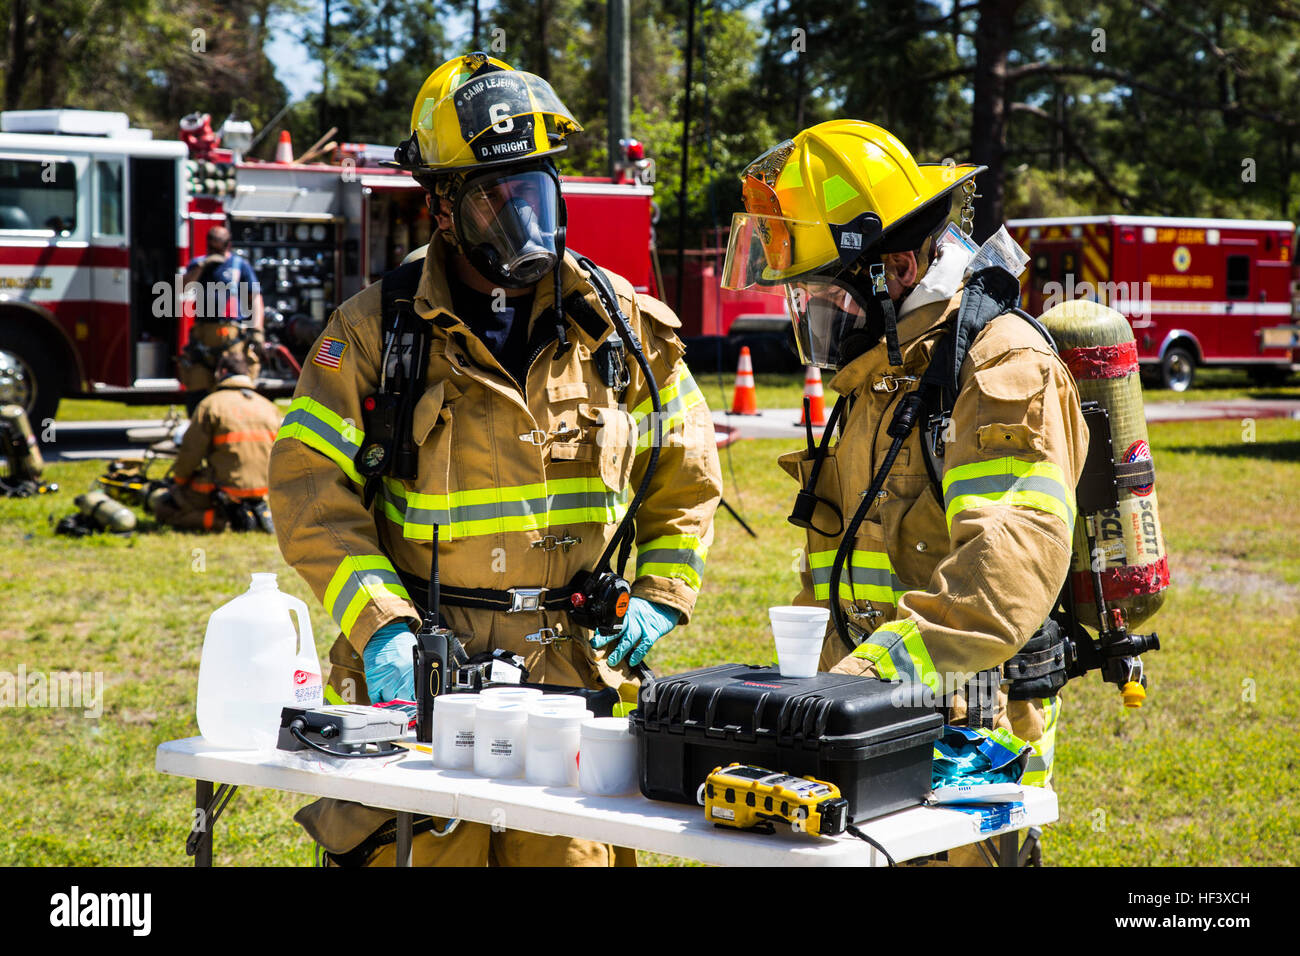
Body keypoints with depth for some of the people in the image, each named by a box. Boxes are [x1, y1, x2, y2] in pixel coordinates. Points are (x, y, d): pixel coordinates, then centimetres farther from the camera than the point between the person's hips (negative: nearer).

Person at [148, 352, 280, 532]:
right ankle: (258, 508, 5)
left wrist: (178, 480, 10)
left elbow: (190, 452, -8)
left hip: (226, 489, -6)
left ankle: (219, 518, -13)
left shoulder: (211, 404, -6)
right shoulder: (270, 407, 9)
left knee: (157, 499, 6)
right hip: (262, 489, 6)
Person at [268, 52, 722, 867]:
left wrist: (659, 598, 6)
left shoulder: (623, 330, 6)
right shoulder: (376, 333, -1)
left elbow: (685, 478, 18)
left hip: (577, 686, 2)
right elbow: (311, 489, -4)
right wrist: (380, 624, -14)